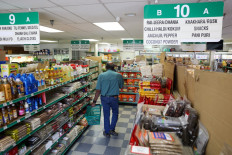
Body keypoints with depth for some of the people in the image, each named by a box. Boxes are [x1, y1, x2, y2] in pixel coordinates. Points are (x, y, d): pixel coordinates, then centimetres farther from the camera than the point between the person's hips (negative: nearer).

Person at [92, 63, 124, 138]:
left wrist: (94, 101, -1)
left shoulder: (101, 75, -6)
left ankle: (107, 132, 27)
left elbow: (98, 90, -7)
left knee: (106, 115, 15)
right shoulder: (118, 75, -5)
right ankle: (112, 129, 26)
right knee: (115, 113, 23)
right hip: (114, 98, 0)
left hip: (104, 98, 1)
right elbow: (121, 86, 8)